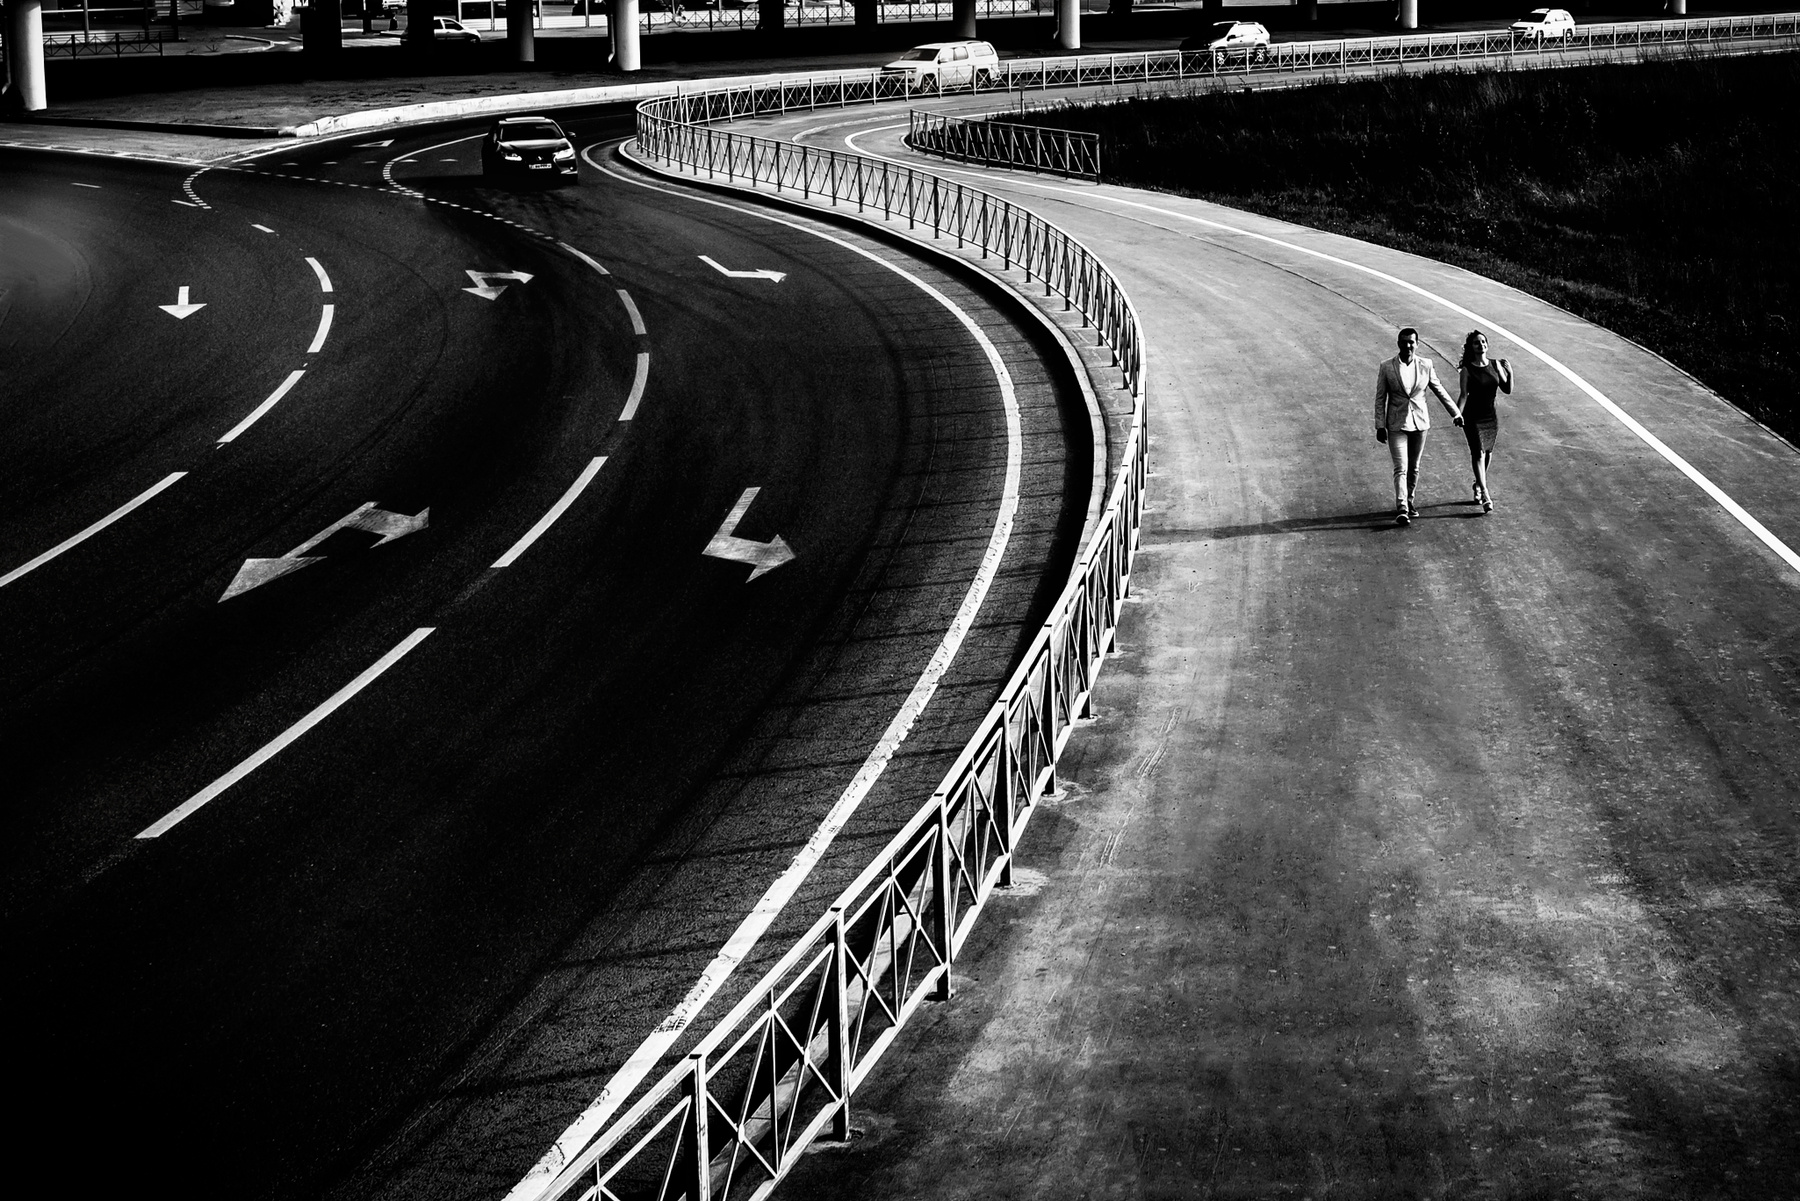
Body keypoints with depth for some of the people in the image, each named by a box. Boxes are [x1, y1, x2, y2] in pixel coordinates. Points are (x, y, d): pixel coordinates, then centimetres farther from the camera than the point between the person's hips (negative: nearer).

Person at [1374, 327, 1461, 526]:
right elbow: (1380, 398, -2)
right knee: (1401, 468, -11)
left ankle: (1409, 501, 28)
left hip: (1420, 422, 3)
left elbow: (1439, 390, 10)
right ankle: (1401, 510, -18)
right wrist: (1380, 426, -6)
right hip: (1396, 425, -3)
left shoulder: (1426, 365, -1)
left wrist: (1455, 413, 16)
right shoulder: (1387, 368, -7)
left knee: (1414, 467, 12)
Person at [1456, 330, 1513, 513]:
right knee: (1478, 454, -13)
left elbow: (1507, 390, 4)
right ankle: (1485, 494, -18)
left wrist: (1510, 373, -13)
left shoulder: (1495, 366, 1)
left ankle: (1478, 485, 36)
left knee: (1488, 453, 15)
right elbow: (1463, 395, -12)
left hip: (1491, 417, 5)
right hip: (1473, 418, -5)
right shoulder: (1466, 369, -11)